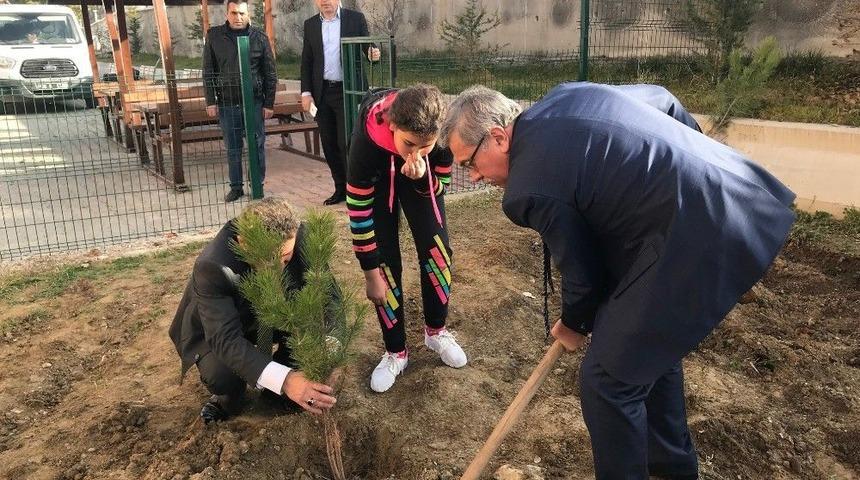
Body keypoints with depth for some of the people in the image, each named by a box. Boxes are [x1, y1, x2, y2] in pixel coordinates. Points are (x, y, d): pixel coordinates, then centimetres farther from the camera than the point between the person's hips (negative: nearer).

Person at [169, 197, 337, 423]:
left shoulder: (299, 236, -29)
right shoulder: (212, 266, -38)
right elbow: (226, 338, -42)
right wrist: (284, 379, -55)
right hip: (214, 331, -3)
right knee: (222, 375, -32)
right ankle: (227, 395, 4)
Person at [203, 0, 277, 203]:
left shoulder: (259, 37, 0)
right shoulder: (214, 36, 1)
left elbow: (270, 73, 2)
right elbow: (208, 72, 4)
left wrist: (269, 103, -2)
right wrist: (210, 101, -1)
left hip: (255, 102, -1)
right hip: (227, 103, 1)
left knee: (257, 146, 5)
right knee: (232, 148, 8)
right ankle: (236, 187, 19)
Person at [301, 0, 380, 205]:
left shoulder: (356, 18, 0)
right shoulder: (310, 25, 9)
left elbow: (366, 50, 4)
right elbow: (306, 62, 11)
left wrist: (372, 55, -20)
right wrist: (306, 92, 2)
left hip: (348, 91, -4)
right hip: (322, 93, 4)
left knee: (347, 142, -6)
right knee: (329, 144, 8)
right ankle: (341, 188, 21)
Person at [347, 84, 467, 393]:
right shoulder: (368, 139, -42)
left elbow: (439, 186, -17)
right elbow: (359, 209, -30)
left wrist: (422, 176, -42)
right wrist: (371, 274, -22)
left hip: (421, 176, 2)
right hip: (377, 173, -2)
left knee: (437, 249, -5)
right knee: (384, 260, -8)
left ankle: (436, 331, 21)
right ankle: (396, 352, 10)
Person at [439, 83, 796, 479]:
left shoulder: (529, 189, -16)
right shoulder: (566, 95, 9)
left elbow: (583, 272, -4)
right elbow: (663, 100, 23)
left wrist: (574, 325, 18)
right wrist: (689, 159, 39)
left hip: (694, 240, -11)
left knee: (608, 379, -1)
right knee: (653, 341, 26)